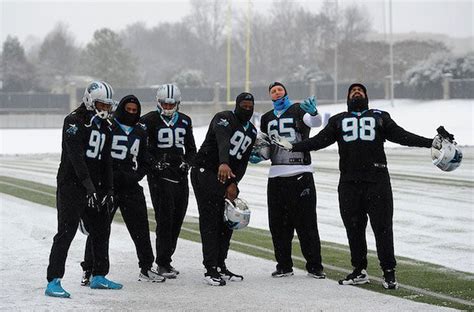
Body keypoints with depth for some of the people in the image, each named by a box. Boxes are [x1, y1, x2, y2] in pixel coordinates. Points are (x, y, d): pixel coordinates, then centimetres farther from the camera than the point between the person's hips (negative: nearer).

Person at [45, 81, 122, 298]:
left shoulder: (104, 127, 15)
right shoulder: (74, 122, -11)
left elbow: (106, 160, 18)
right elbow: (76, 156, -20)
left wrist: (108, 190, 11)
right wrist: (89, 186, -25)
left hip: (93, 186, 8)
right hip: (71, 184, -8)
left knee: (100, 230, 14)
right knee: (66, 231, -13)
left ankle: (99, 277, 27)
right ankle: (53, 282, -15)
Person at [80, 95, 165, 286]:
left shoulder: (141, 133, 12)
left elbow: (145, 163, 14)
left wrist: (133, 176, -5)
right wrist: (110, 175, -15)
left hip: (131, 188, 5)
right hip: (106, 187, -5)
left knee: (140, 228, 7)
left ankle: (146, 269, 19)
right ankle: (88, 271, 7)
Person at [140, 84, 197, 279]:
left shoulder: (184, 121, 13)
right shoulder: (149, 120, -3)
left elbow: (191, 148, 20)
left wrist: (186, 162, 0)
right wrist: (154, 162, -19)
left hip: (180, 175, 6)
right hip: (159, 175, -6)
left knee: (177, 219, 8)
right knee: (165, 219, -11)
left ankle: (166, 258, 20)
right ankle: (163, 264, -7)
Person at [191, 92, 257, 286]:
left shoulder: (251, 131, 11)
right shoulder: (224, 119, -14)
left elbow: (243, 161, 9)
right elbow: (223, 141, -35)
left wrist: (234, 183, -7)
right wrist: (224, 164, -54)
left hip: (226, 176, 8)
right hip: (204, 173, -8)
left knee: (227, 222, 10)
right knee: (210, 220, -10)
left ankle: (220, 266, 20)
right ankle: (210, 270, -12)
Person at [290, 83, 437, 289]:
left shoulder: (380, 117, 15)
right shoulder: (338, 121, 18)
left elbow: (402, 136, 7)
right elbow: (319, 140, 10)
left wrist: (431, 142, -4)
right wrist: (293, 147, -3)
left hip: (377, 180, -2)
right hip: (349, 182, 2)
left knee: (382, 226, -5)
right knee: (354, 228, 5)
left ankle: (389, 272, 0)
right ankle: (359, 272, 15)